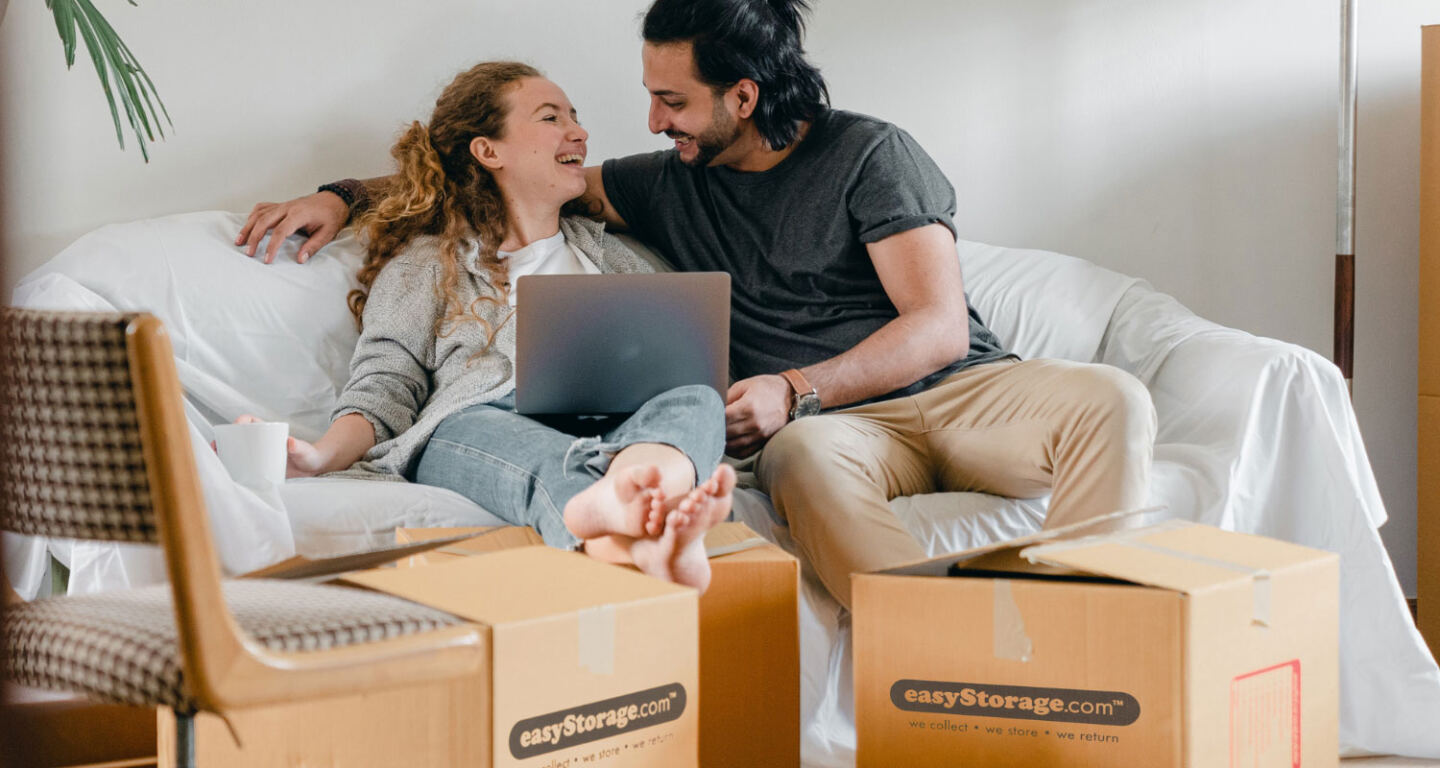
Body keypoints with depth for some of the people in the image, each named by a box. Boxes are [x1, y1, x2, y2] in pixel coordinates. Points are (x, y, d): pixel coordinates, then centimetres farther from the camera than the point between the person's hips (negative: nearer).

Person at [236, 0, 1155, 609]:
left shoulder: (869, 153, 4)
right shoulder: (674, 184, 16)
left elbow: (938, 325, -4)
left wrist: (795, 390, -16)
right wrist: (345, 196, 15)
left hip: (959, 385, 0)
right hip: (836, 422, 1)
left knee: (1112, 397, -31)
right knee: (803, 455, -38)